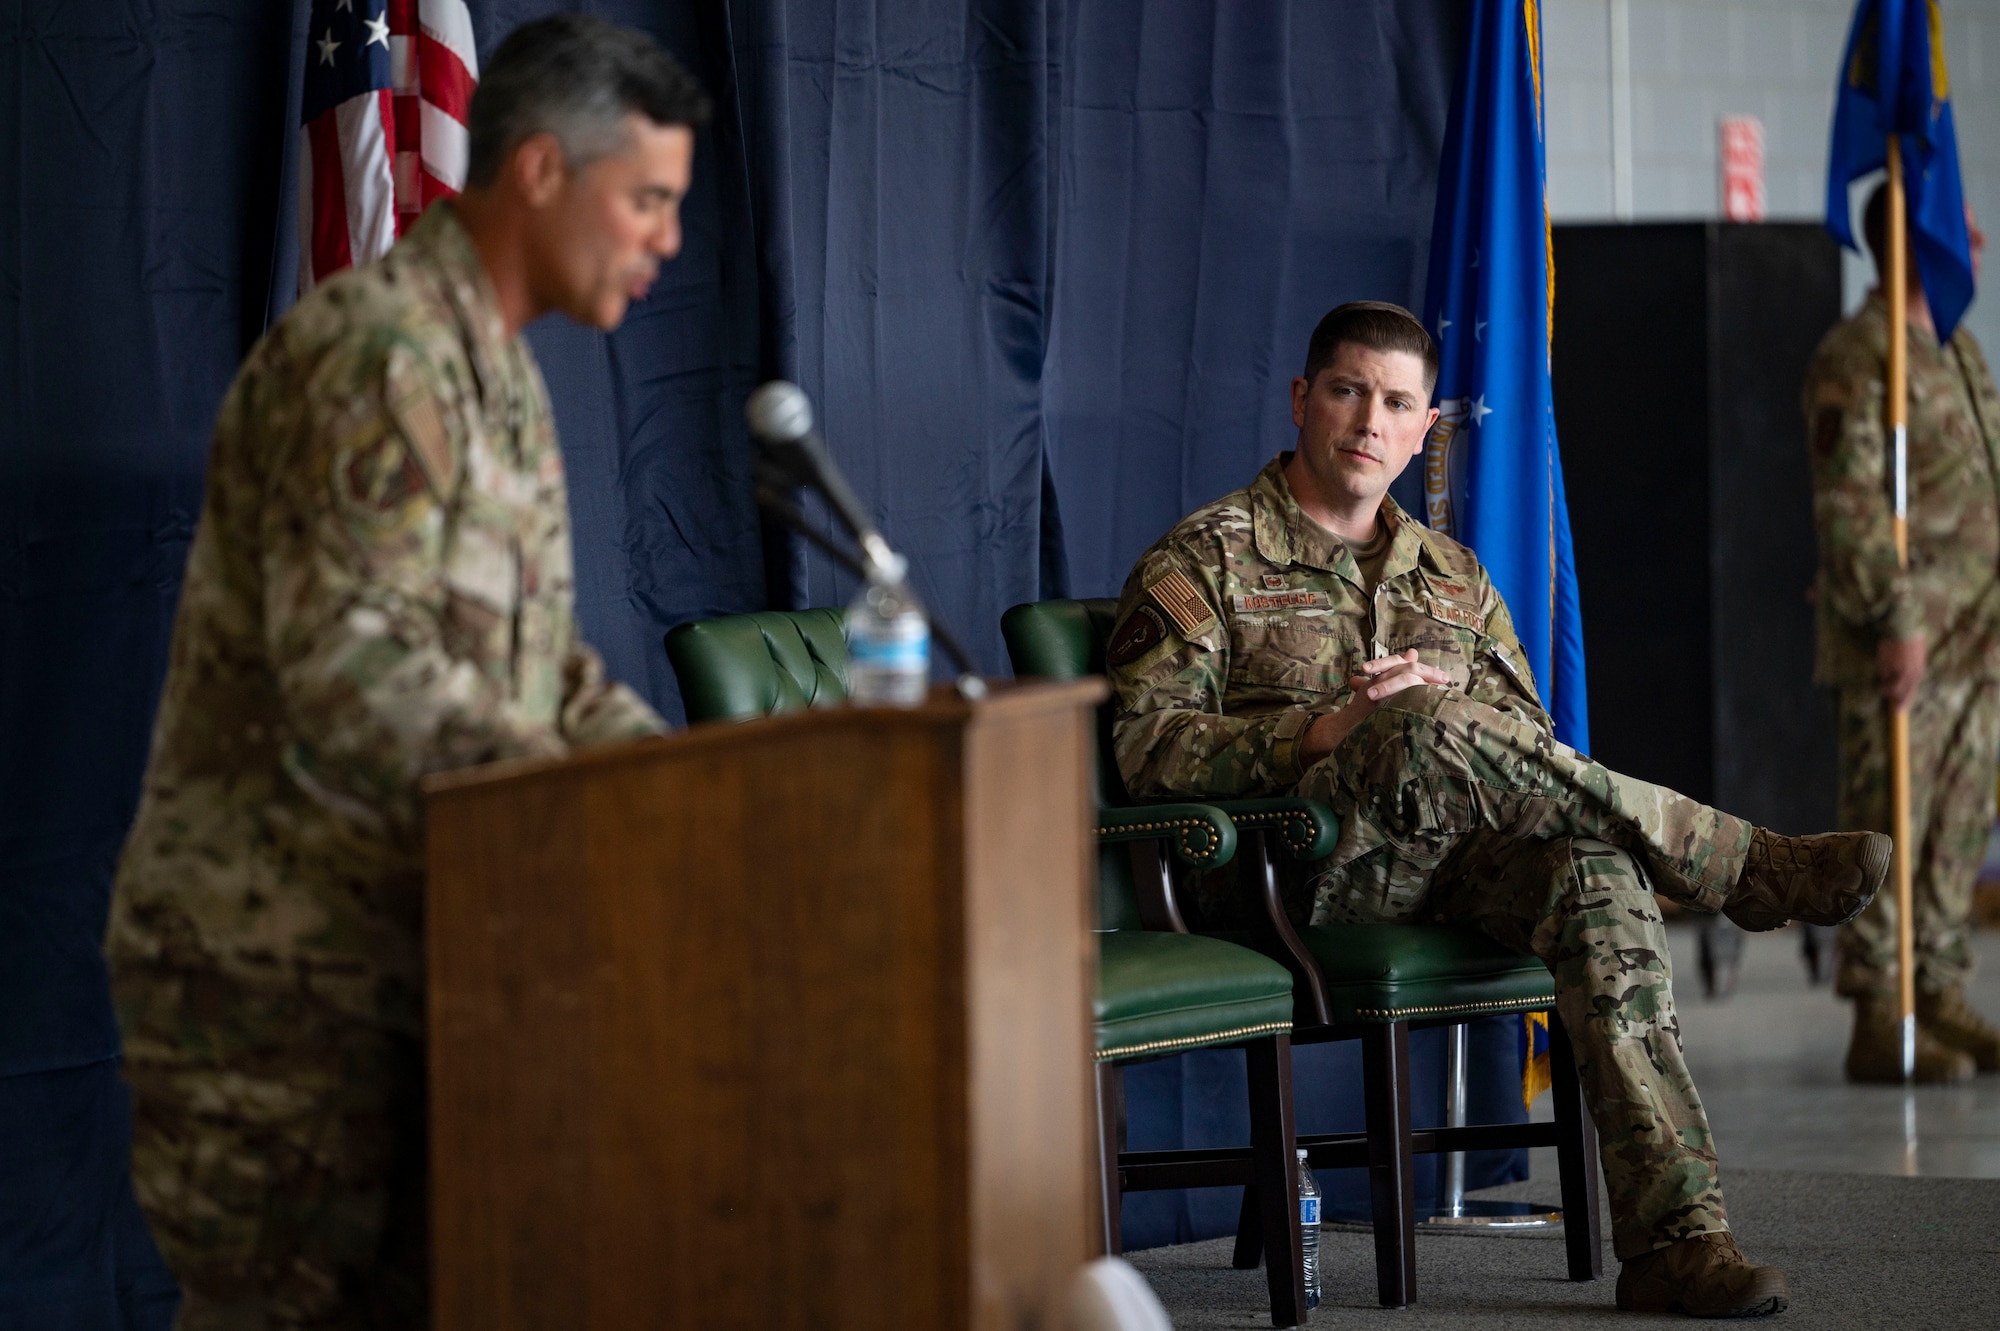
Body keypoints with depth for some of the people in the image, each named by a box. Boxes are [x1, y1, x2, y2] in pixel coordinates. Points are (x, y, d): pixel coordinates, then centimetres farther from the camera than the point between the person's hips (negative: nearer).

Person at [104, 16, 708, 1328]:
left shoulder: (492, 369, 16)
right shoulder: (375, 355, -17)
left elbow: (531, 663, 19)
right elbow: (350, 676, -26)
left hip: (404, 948, 9)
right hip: (274, 957, -9)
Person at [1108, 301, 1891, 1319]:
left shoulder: (1453, 577, 25)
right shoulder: (1204, 563, 10)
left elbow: (1534, 751, 19)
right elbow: (1145, 746, -3)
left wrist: (1451, 703, -5)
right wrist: (1326, 730, -15)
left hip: (1462, 862, 4)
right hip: (1313, 875, -4)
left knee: (1594, 870, -32)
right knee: (1423, 740, -36)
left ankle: (1674, 1233, -42)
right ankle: (1746, 869, -24)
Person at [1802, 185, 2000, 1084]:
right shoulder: (1857, 359, -11)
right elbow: (1850, 505, -17)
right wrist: (1896, 620, -22)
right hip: (1900, 645, -9)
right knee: (1890, 828, -7)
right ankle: (1878, 1020, -4)